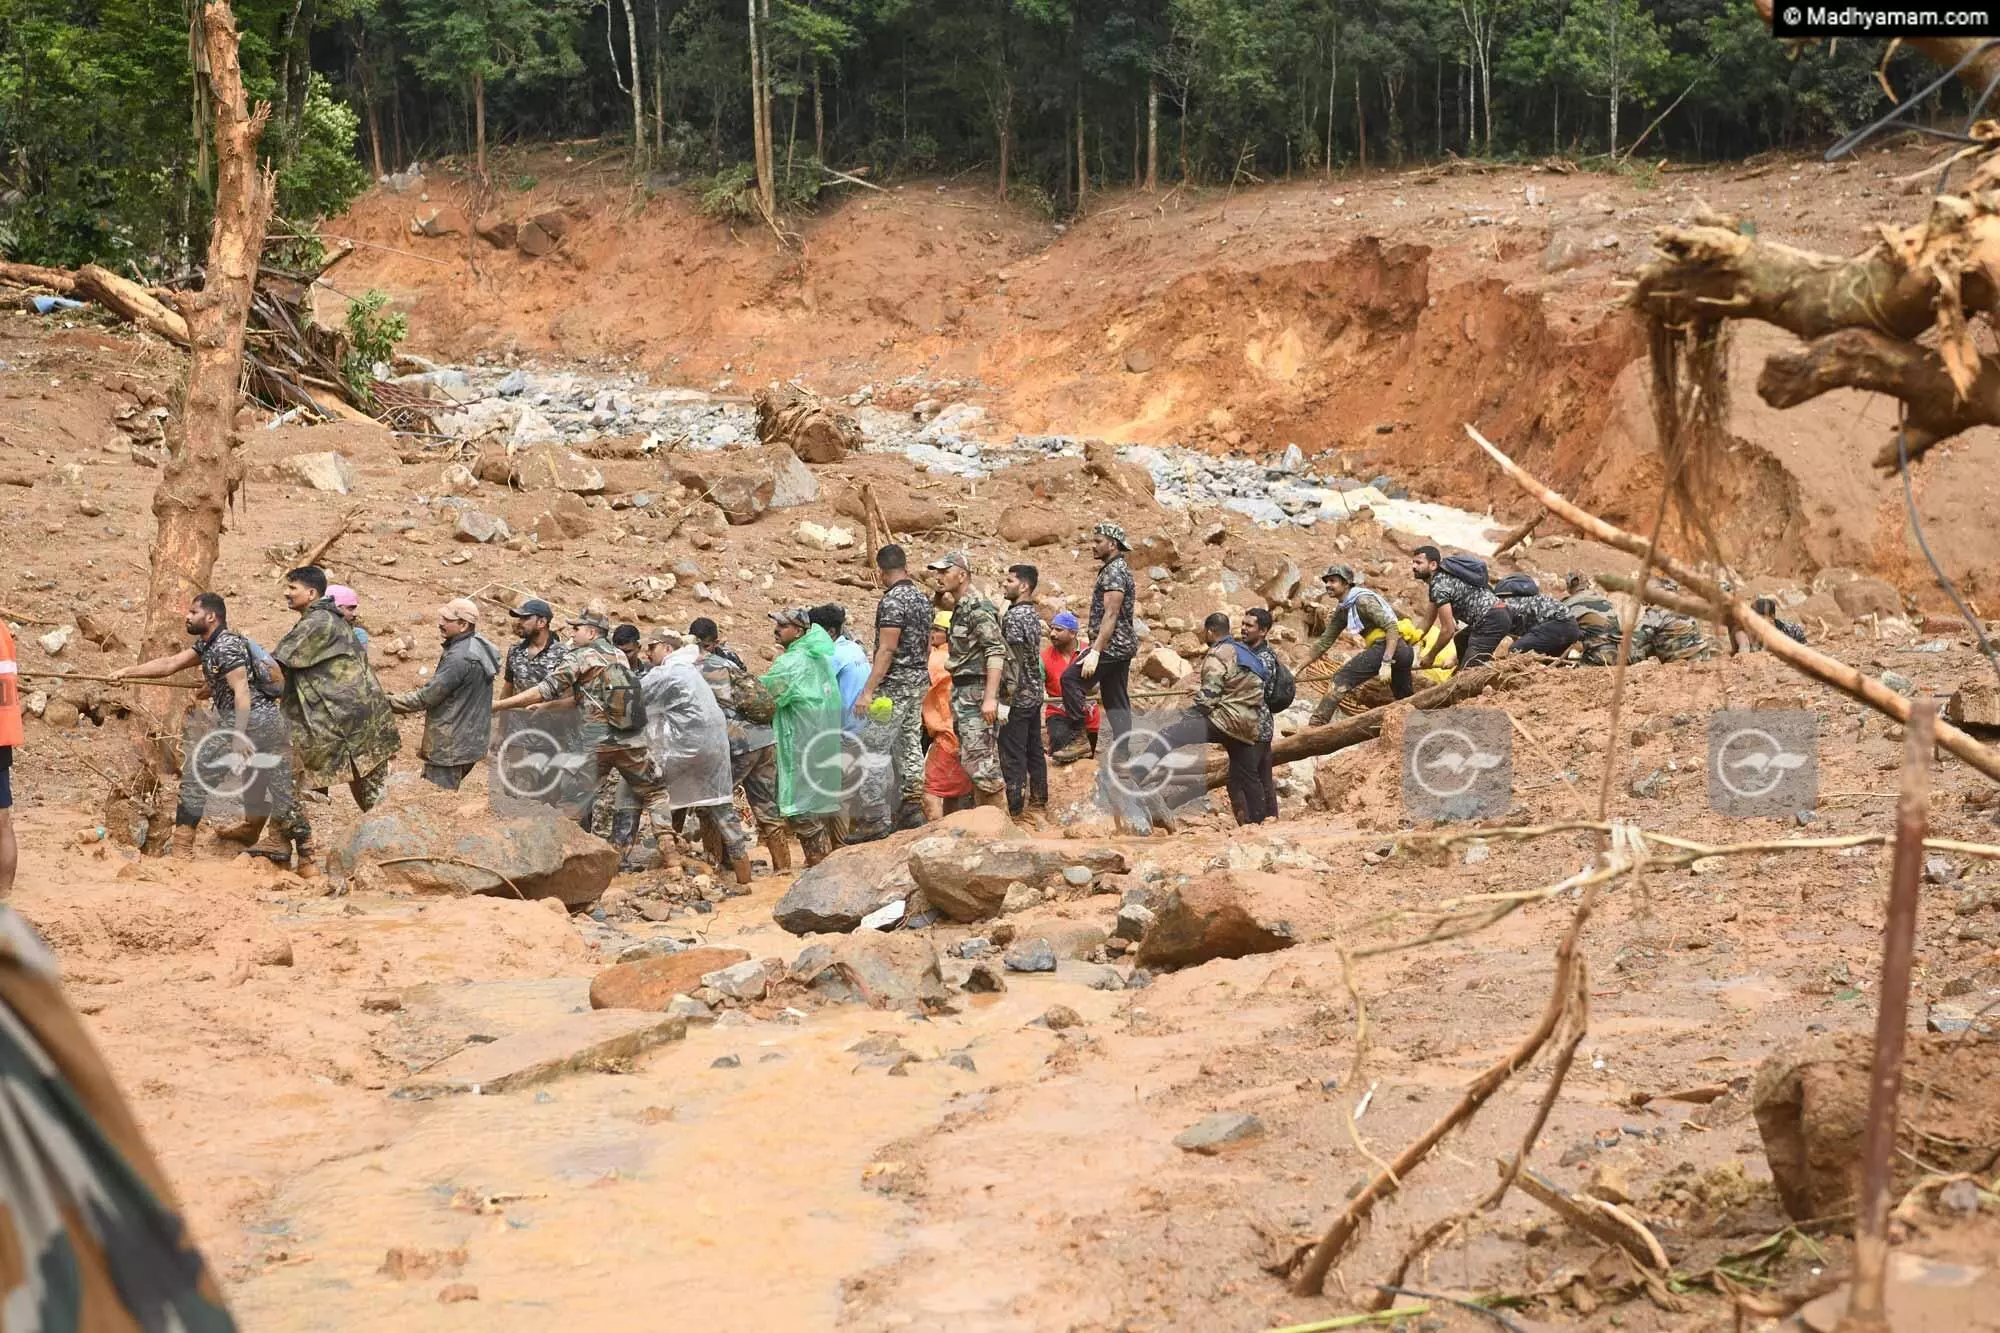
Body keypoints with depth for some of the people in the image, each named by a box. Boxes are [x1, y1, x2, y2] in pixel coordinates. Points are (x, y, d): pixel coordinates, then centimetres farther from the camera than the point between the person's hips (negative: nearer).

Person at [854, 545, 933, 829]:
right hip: (920, 678, 9)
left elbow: (887, 650, -20)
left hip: (895, 684, -9)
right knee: (911, 741, 11)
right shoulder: (923, 597, 12)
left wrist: (868, 691, -21)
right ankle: (914, 804, 11)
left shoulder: (892, 600, -15)